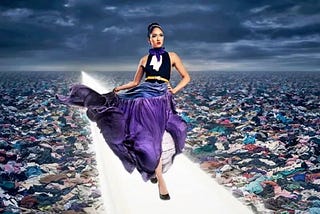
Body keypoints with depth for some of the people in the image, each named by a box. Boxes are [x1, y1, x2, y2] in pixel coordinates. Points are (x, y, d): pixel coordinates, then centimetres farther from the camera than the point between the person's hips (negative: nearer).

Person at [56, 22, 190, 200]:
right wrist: (119, 88, 10)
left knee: (153, 135, -14)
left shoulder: (172, 56, 11)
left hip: (160, 98, -2)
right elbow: (135, 82, 23)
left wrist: (174, 90, -1)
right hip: (143, 94, 2)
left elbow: (186, 77, 12)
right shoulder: (144, 59, 17)